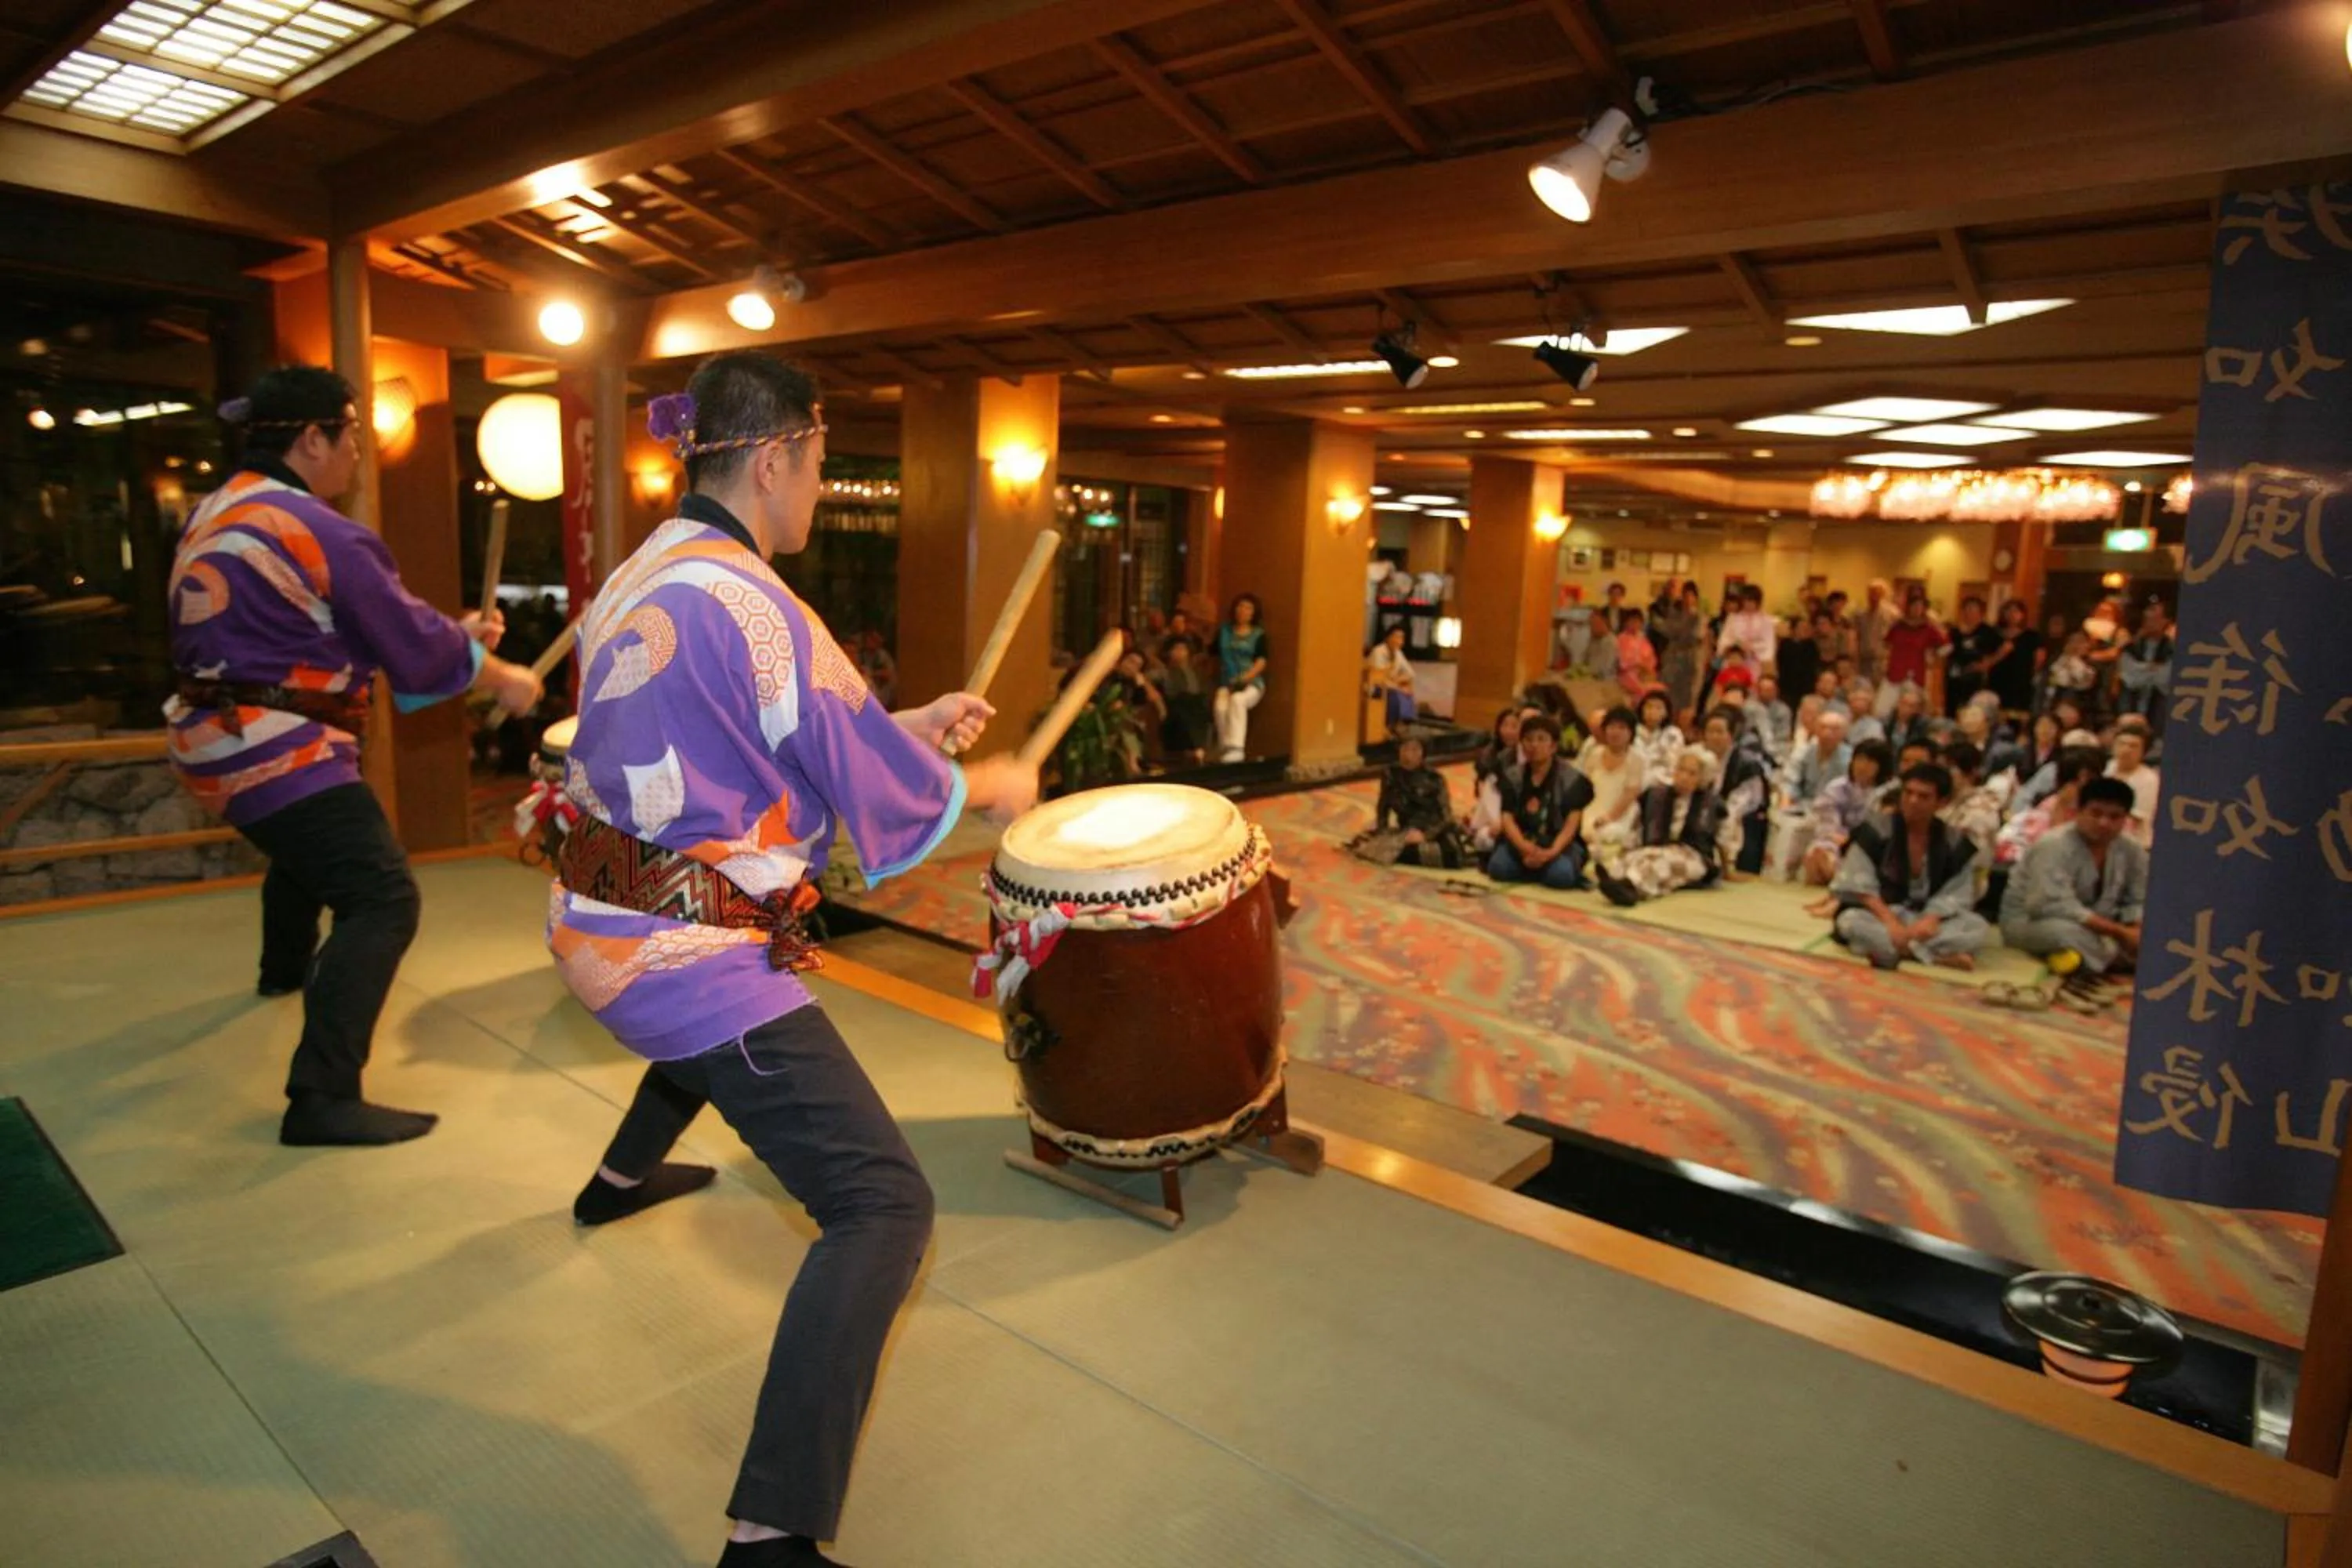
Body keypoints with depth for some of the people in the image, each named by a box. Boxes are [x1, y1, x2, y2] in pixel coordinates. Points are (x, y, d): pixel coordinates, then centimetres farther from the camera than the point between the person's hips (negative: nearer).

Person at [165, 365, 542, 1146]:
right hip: (279, 752, -11)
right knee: (382, 902, -15)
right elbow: (417, 654, -14)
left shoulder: (217, 513, 11)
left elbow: (362, 622, 14)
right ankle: (323, 1098, -18)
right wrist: (502, 680, 1)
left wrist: (450, 630, 12)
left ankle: (286, 967, 62)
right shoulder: (317, 530, -19)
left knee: (306, 850, 36)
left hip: (216, 740, 11)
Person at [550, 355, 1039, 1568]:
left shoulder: (636, 580, 7)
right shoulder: (749, 604, -21)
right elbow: (891, 801, -15)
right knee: (883, 1206, -11)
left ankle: (621, 1181, 64)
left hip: (596, 925, 10)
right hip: (690, 958, -10)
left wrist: (913, 724, 13)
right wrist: (992, 786, 4)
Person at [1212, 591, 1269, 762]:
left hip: (1252, 683, -2)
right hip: (1227, 682, 2)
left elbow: (1261, 662, -1)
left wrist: (1244, 679, -17)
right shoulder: (1224, 631, 16)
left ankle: (1235, 748, -45)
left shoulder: (1259, 634, 9)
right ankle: (1225, 748, -30)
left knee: (1237, 700, -36)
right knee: (1220, 706, -32)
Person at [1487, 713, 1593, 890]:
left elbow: (1572, 824, -9)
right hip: (1521, 841, 2)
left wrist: (1552, 852, -27)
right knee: (1498, 868, -29)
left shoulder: (1571, 779, -2)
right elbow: (1508, 819, -4)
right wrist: (1525, 847, -24)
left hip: (1560, 843, -2)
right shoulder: (1513, 777, 7)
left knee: (1561, 875, -34)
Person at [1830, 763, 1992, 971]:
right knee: (1851, 920, -35)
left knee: (1979, 927, -24)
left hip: (1929, 920, 2)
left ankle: (1889, 949, -33)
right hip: (1882, 916, -2)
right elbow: (1859, 886, -11)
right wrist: (1890, 921, -25)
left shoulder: (1955, 844, 2)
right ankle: (1941, 956, -33)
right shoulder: (1875, 832, -5)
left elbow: (1957, 894, -4)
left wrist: (1931, 919, -24)